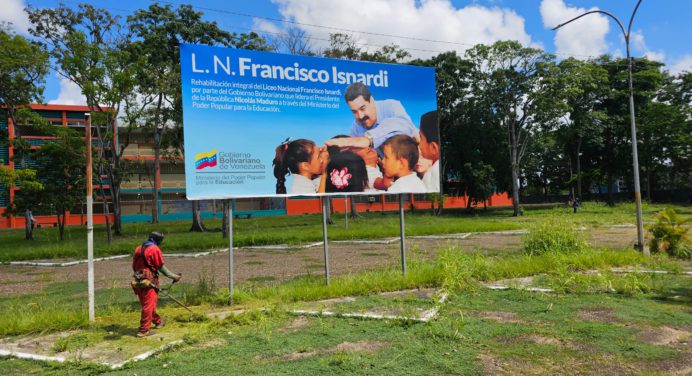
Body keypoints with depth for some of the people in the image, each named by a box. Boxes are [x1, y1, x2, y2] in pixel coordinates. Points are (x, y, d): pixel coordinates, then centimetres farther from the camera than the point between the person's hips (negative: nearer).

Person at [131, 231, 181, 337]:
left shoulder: (138, 249, 12)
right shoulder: (154, 249, -10)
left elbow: (134, 266, 17)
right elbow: (161, 267, -10)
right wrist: (174, 276, -2)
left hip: (138, 281, 8)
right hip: (149, 281, -8)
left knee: (146, 304, 19)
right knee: (148, 305, -2)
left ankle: (158, 321, 39)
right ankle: (143, 330, 0)